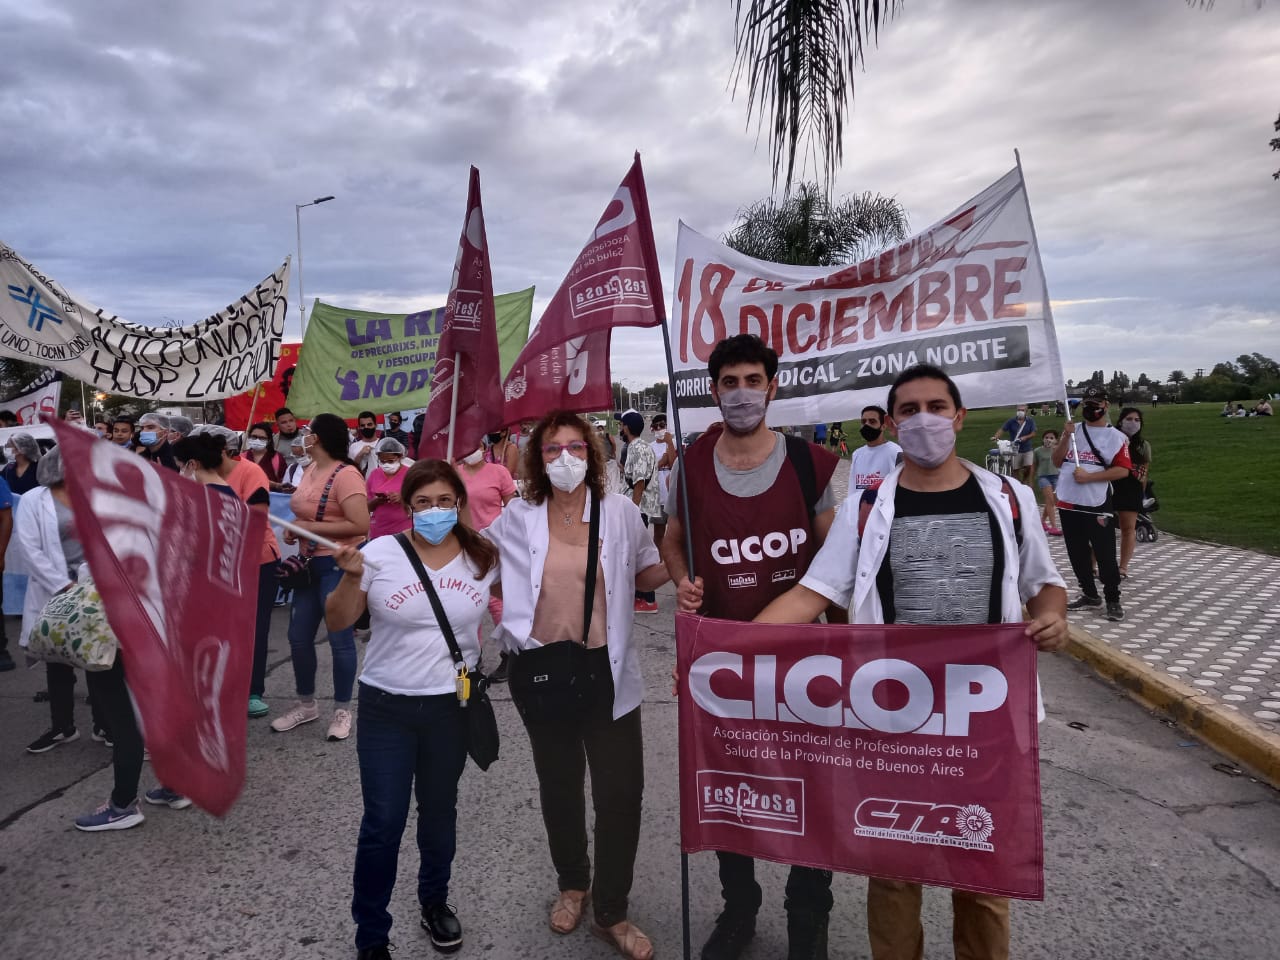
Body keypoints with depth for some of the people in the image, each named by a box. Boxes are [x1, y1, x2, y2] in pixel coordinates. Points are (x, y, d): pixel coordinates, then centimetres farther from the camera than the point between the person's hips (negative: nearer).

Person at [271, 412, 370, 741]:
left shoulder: (346, 475, -18)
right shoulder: (309, 471, 10)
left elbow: (360, 525, -25)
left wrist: (310, 528, -20)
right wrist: (294, 529, 3)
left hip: (339, 564, -9)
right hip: (310, 562, 9)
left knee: (339, 638, 0)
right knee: (298, 637, 13)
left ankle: (342, 709, 15)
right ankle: (306, 704, 30)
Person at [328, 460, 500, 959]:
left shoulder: (483, 556, -4)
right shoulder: (380, 553, -11)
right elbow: (337, 623, -8)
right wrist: (351, 577, -23)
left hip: (452, 705, 2)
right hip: (386, 706, -2)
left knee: (440, 810, 18)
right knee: (383, 822, 1)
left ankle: (434, 900, 43)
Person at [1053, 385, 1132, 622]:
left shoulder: (1116, 437, -3)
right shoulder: (1073, 431, 11)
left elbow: (1123, 470, -10)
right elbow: (1057, 461, 7)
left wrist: (1088, 476, -18)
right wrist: (1065, 436, -7)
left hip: (1097, 506, -5)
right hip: (1068, 503, 5)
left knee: (1105, 555, -3)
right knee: (1077, 553, 13)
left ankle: (1113, 600, 10)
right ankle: (1089, 595, 26)